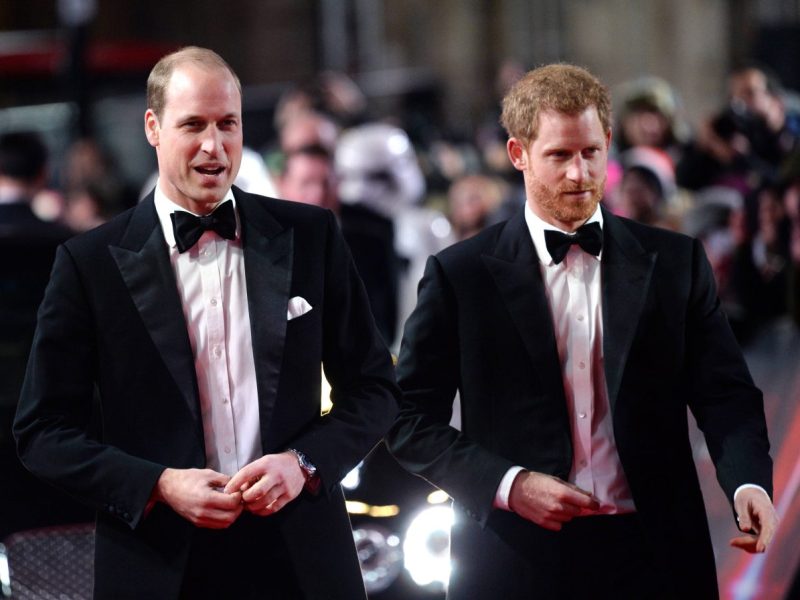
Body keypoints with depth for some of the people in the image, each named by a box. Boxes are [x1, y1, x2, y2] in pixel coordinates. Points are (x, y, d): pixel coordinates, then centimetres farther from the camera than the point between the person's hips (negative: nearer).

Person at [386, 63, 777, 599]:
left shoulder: (675, 262, 6)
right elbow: (410, 419, 0)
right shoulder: (460, 275, 1)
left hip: (651, 555, 2)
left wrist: (750, 483, -18)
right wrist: (509, 485, -13)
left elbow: (725, 394, 2)